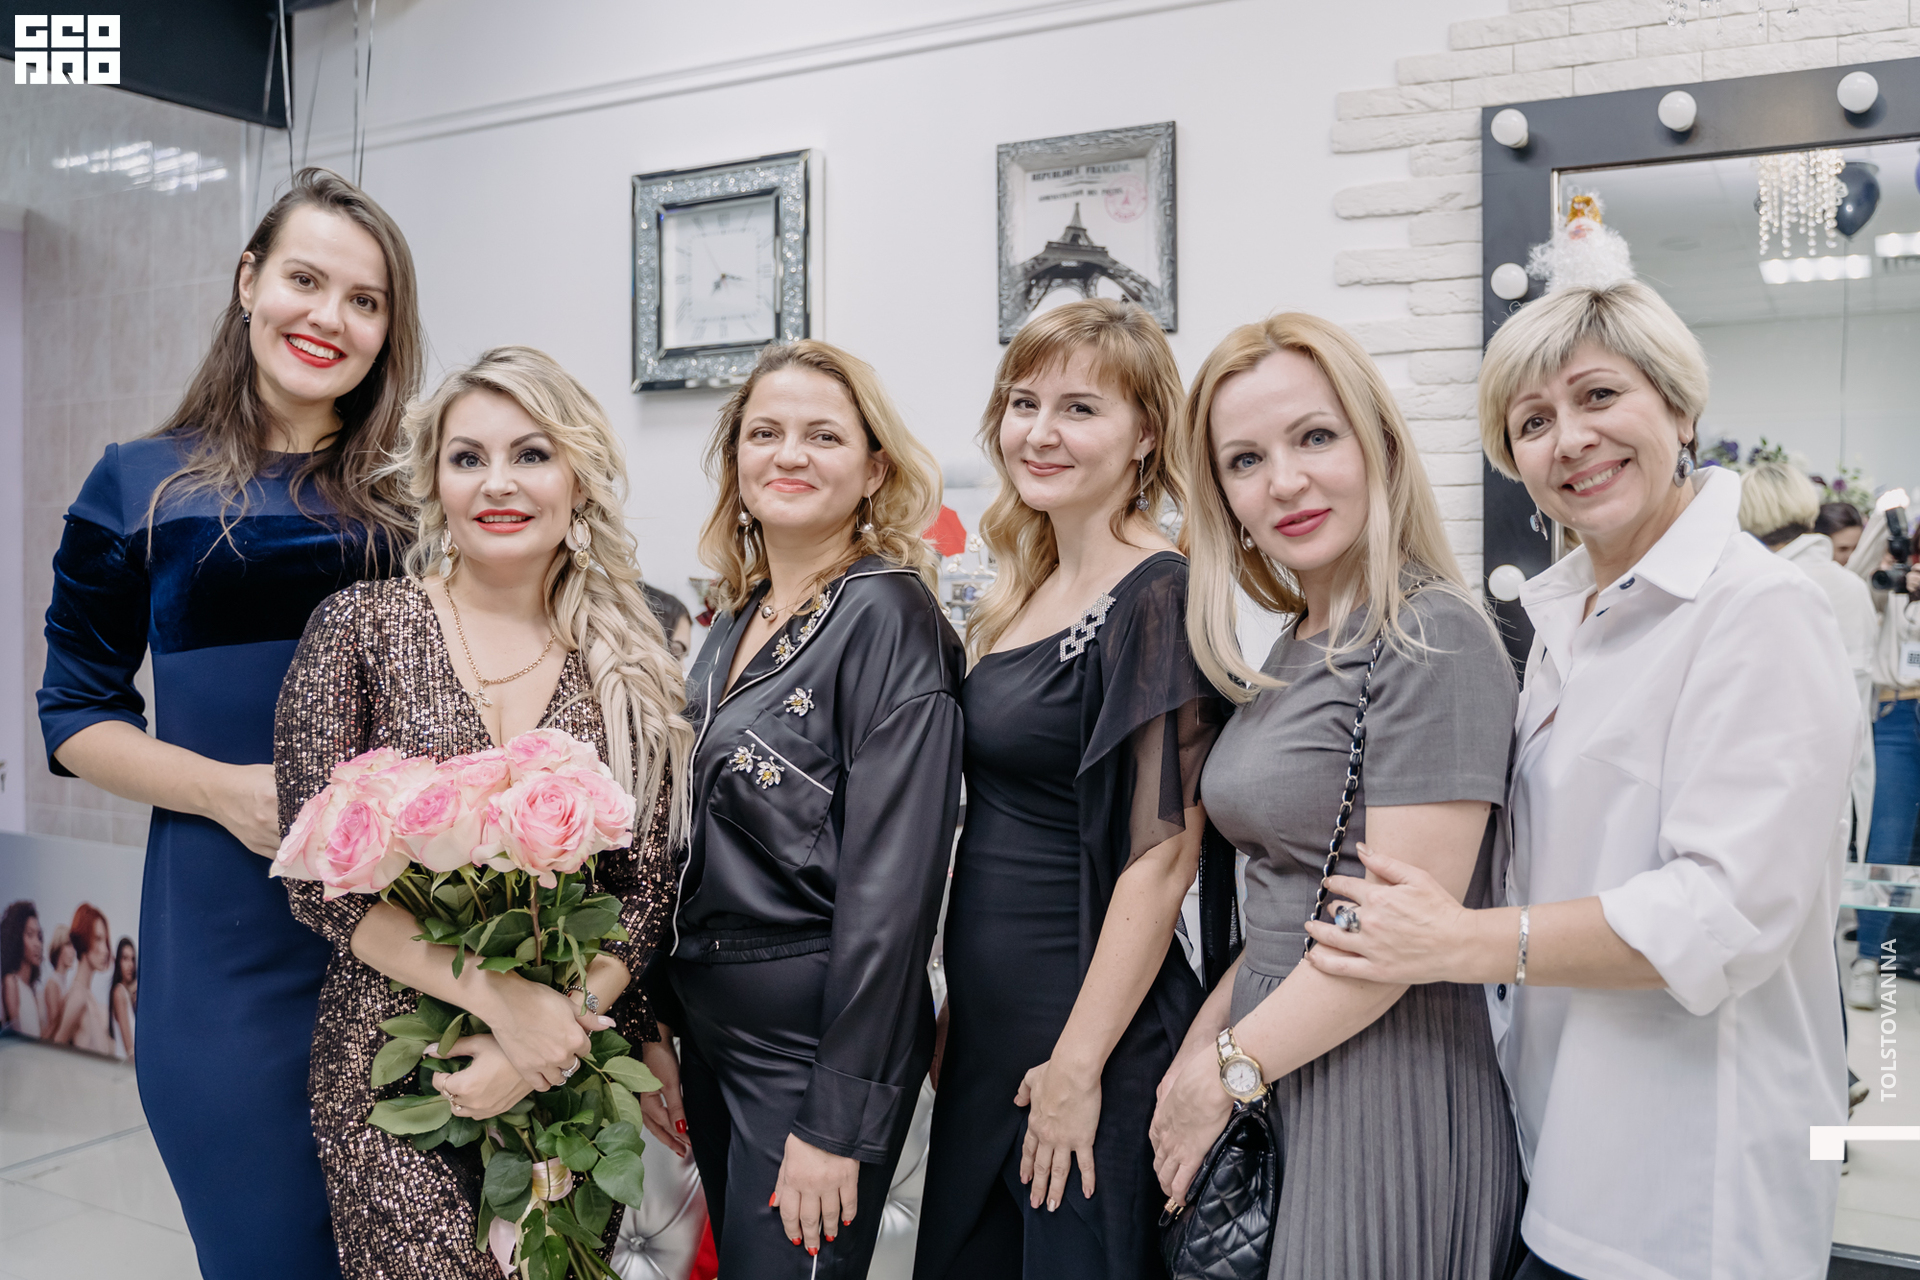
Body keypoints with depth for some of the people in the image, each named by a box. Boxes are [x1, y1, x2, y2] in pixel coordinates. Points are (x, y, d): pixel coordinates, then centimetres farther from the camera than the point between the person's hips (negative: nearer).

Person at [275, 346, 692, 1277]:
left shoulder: (630, 666, 2)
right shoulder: (359, 627, -4)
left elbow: (648, 893, 1)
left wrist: (561, 1028, -14)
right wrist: (500, 996, -17)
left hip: (573, 1077, 2)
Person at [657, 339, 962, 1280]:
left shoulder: (887, 614, -15)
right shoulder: (734, 620, 9)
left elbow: (891, 881, -19)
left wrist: (837, 1121, -19)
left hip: (817, 1037, -7)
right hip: (714, 1029, 8)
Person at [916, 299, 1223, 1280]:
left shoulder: (1160, 598, -16)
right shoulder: (1023, 594, 8)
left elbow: (1163, 852, -19)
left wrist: (1078, 1066, -18)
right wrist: (960, 1005, 15)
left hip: (1093, 1033, -8)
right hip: (990, 1029, 8)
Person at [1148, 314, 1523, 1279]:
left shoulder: (1434, 640, -16)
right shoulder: (1290, 654, 10)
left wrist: (1223, 1074, -12)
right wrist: (1196, 1047, 4)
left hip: (1386, 1097, -8)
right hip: (1275, 1083, 8)